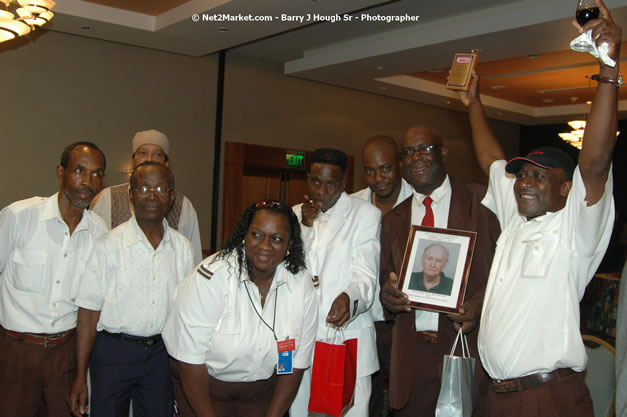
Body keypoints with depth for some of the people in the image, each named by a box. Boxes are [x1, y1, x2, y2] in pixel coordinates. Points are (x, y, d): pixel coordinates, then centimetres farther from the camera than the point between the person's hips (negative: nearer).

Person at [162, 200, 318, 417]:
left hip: (263, 390, 3)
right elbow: (190, 360, -22)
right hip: (206, 387, -3)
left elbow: (297, 362, -6)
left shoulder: (302, 284, -14)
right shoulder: (209, 278, -26)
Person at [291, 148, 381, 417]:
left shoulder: (366, 215, -2)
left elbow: (365, 276, -9)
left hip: (347, 337, -4)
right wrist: (305, 226, -6)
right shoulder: (296, 214, 12)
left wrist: (349, 297, -30)